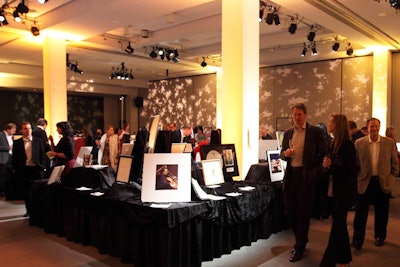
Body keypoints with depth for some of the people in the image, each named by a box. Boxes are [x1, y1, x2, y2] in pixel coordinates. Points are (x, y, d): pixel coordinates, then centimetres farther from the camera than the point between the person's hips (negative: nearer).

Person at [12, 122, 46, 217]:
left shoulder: (38, 141, 4)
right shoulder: (17, 143, 4)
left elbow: (43, 156, 5)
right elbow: (14, 158, 6)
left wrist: (42, 167, -3)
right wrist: (16, 170, 0)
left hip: (37, 169, -1)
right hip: (24, 170, 1)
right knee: (26, 192, 8)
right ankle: (29, 210, 21)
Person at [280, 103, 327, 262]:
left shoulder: (315, 132, -3)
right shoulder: (288, 133, 11)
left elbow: (323, 154, -2)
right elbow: (282, 154, 16)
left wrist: (315, 172, -9)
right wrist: (285, 153, -7)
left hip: (306, 176, -5)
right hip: (290, 175, 5)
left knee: (303, 213, 3)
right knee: (289, 211, 10)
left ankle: (300, 247, 19)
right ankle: (301, 238, 35)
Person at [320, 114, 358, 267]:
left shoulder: (347, 144, -16)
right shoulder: (334, 143, 9)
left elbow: (351, 169, -19)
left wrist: (331, 166, -21)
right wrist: (326, 165, -7)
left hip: (344, 190, -8)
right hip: (335, 190, 9)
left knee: (337, 226, -2)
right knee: (340, 224, 17)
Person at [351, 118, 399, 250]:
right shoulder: (359, 143, 0)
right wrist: (356, 178, 0)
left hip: (383, 183, 1)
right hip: (364, 182, -1)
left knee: (381, 213, 11)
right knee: (361, 212, -1)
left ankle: (380, 236, 30)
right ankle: (358, 239, 8)